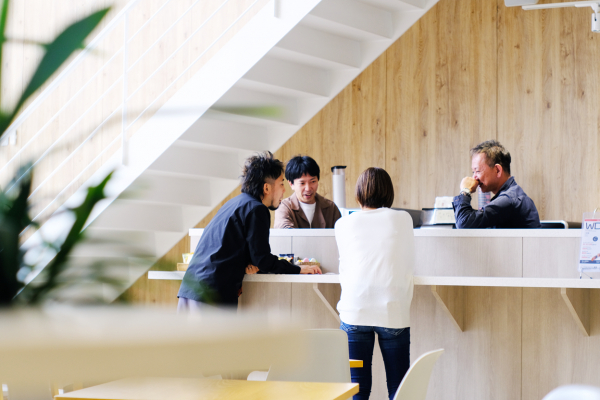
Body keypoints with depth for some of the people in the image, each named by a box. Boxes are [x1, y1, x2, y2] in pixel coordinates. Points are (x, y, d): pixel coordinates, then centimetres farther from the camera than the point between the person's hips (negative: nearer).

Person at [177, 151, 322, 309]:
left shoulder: (236, 202, 23)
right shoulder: (256, 209, -6)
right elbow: (262, 259, -8)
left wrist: (250, 264, 5)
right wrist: (299, 270, 2)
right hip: (213, 294, -9)